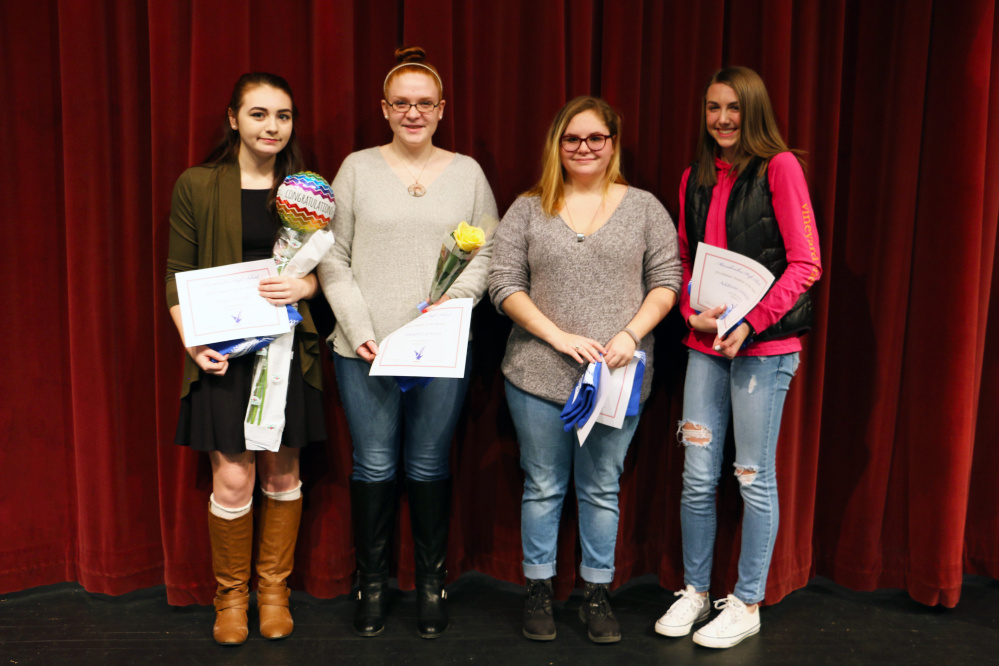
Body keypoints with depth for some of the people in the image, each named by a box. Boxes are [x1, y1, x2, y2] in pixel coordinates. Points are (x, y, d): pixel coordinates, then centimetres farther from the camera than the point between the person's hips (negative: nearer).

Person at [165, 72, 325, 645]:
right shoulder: (197, 186, -1)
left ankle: (274, 589, 28)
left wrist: (305, 285, -11)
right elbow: (178, 276, 0)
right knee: (233, 479, -2)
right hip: (224, 352, -2)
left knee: (283, 473, 9)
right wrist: (193, 342, -12)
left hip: (289, 349, 2)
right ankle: (231, 595, 21)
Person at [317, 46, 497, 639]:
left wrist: (452, 299, -11)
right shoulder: (358, 168, 5)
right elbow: (333, 259, 2)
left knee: (430, 466, 8)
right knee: (374, 466, 5)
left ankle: (432, 581, 24)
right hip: (365, 349, 0)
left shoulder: (467, 173, 8)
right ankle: (372, 580, 23)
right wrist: (360, 331, -8)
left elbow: (488, 253, 7)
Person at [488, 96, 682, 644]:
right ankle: (539, 591, 26)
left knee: (602, 489, 11)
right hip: (540, 375, 0)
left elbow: (666, 281, 3)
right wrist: (559, 336, -12)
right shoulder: (527, 209, 5)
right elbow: (504, 285, -2)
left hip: (617, 376, 1)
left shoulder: (644, 208, 7)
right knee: (543, 486, 10)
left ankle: (597, 594, 25)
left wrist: (630, 335, -13)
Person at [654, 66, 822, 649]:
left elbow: (806, 263, -8)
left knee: (754, 477, 3)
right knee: (697, 476, 8)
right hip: (706, 344, 5)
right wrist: (693, 313, -3)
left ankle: (747, 605, 18)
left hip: (765, 344, -5)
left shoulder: (779, 167, -4)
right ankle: (695, 592, 25)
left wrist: (749, 323, -17)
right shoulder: (695, 179, 13)